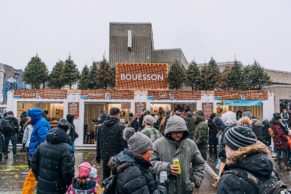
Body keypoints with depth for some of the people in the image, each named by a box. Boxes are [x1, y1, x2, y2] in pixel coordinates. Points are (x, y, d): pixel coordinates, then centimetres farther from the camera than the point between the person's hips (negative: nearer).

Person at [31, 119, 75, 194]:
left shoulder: (42, 145, 1)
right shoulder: (66, 149, -21)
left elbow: (34, 164, 7)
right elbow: (68, 171, -23)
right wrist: (68, 186, -5)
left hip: (41, 188, 6)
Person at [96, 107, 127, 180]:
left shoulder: (102, 126, 5)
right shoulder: (120, 126, -14)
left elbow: (98, 142, 11)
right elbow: (123, 143, -15)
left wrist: (98, 155, 18)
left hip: (105, 156, 5)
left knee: (105, 175, 17)